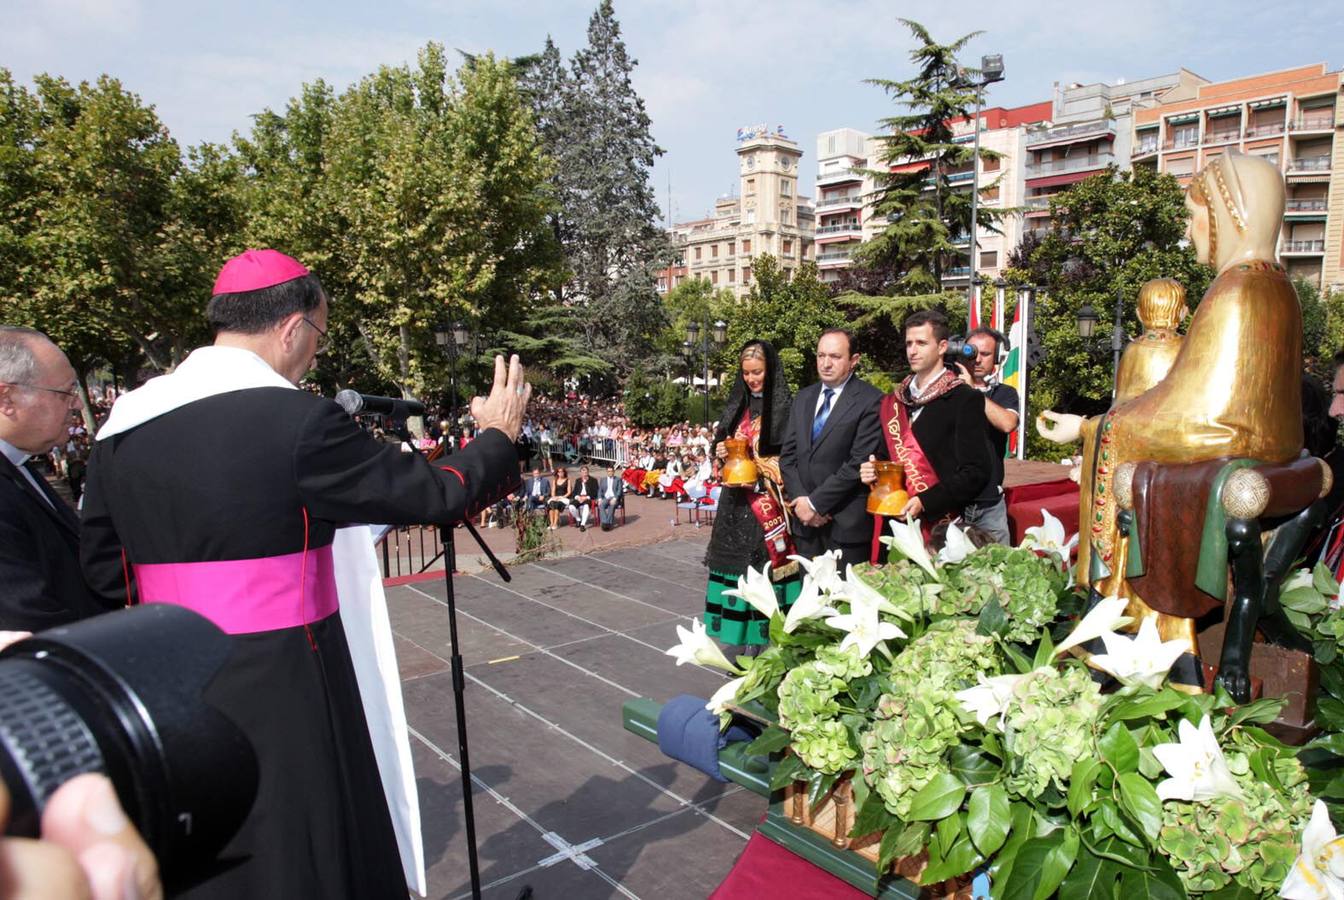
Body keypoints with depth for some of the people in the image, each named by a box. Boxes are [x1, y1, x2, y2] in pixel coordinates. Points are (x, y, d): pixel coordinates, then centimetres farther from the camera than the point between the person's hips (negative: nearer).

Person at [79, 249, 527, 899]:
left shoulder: (123, 424, 2)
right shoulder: (298, 420, -18)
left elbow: (101, 573, 9)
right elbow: (439, 495, -10)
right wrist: (497, 436, 7)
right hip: (285, 696, -6)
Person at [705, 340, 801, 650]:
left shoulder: (785, 407, -7)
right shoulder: (737, 404, 11)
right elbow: (720, 442, 18)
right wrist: (720, 451, -4)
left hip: (768, 499, -5)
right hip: (737, 500, 6)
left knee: (764, 559, -3)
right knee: (737, 558, 7)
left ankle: (763, 635, 6)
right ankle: (739, 633, 15)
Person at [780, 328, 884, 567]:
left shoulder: (871, 401, -8)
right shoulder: (803, 398, 13)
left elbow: (859, 462, -14)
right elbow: (787, 455, 11)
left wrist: (815, 502, -12)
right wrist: (800, 500, -4)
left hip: (847, 524, -5)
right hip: (806, 522, 5)